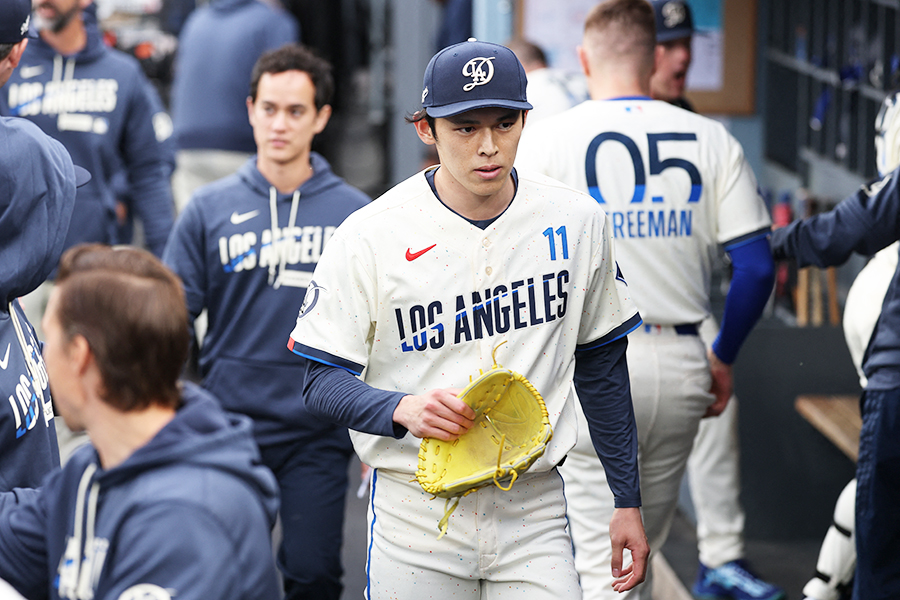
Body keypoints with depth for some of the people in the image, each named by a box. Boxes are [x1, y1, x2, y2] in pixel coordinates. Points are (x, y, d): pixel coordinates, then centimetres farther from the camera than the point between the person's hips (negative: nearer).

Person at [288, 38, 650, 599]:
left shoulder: (576, 220, 1)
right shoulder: (370, 236, -9)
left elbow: (600, 364, 11)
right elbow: (322, 381, -6)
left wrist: (628, 501, 11)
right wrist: (402, 409, -27)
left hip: (534, 510, 2)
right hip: (417, 516, -2)